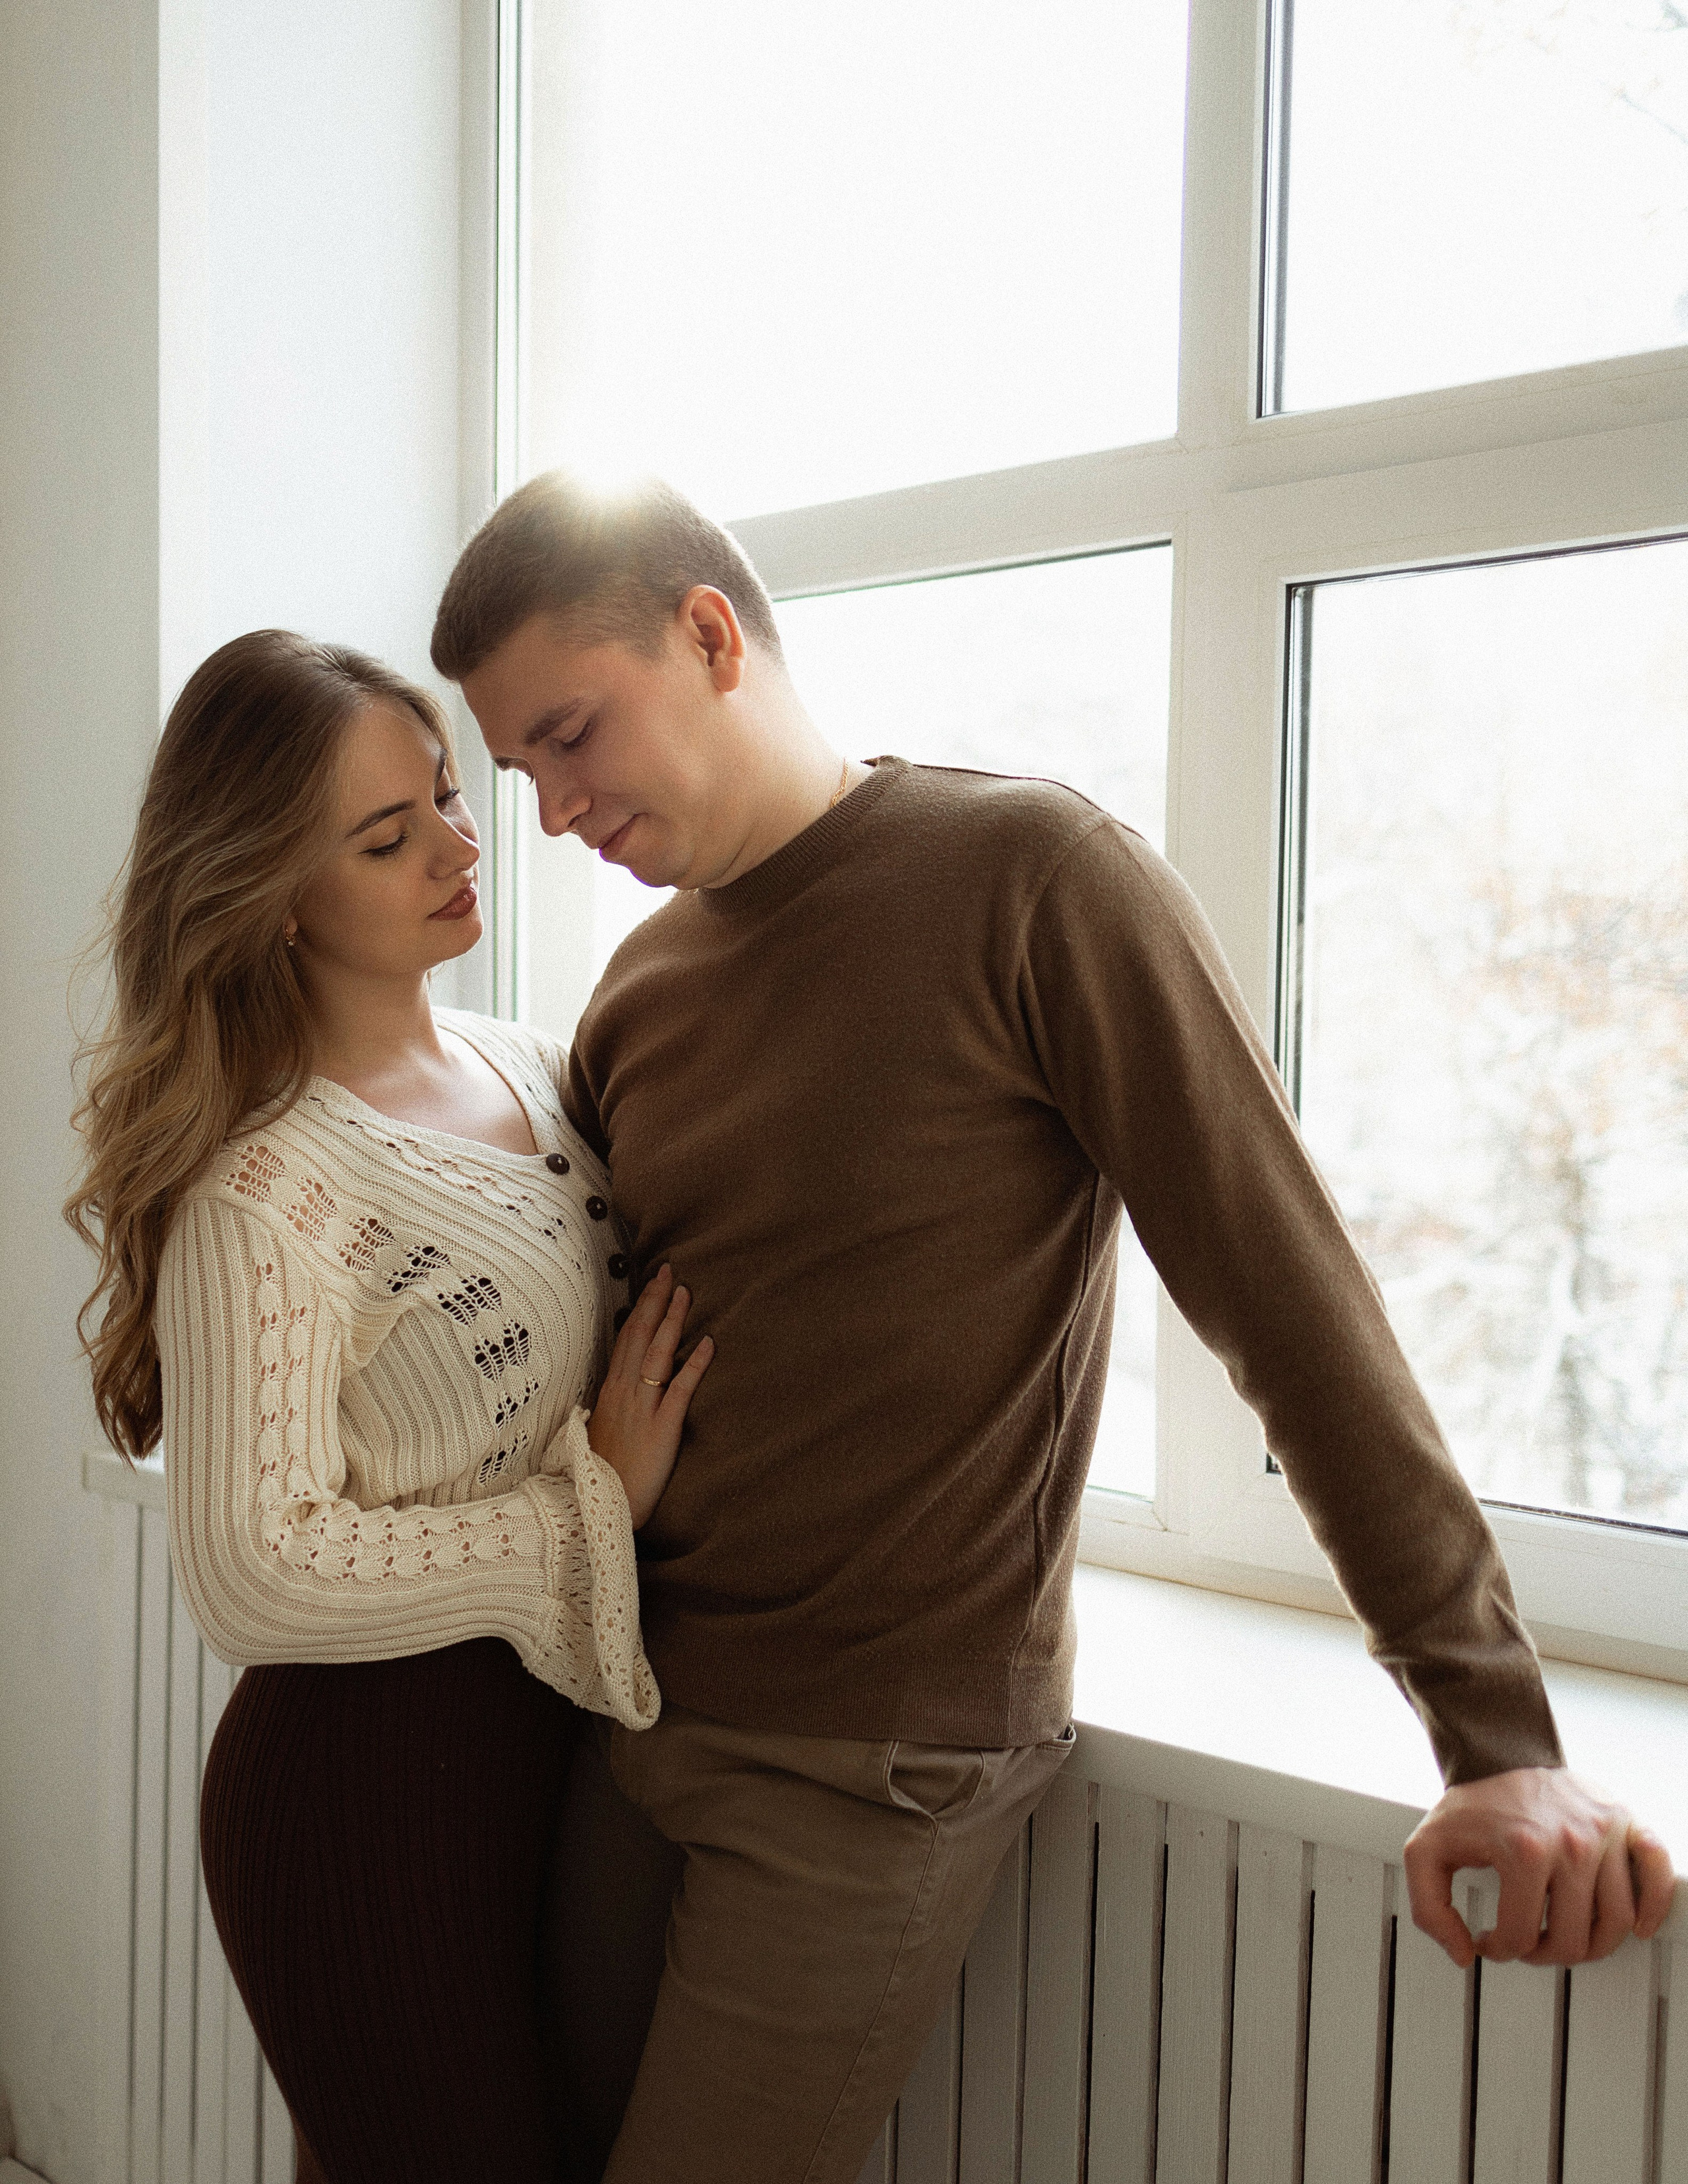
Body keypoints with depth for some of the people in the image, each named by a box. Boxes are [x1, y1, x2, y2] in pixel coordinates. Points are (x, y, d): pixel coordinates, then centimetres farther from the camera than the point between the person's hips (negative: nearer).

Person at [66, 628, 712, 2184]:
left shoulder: (536, 1072, 3)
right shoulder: (260, 1191, -20)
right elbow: (255, 1576, -22)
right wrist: (595, 1506, -19)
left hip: (559, 1739, 7)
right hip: (370, 1783, -7)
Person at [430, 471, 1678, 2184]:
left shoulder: (1028, 881, -13)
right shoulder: (642, 983, 7)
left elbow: (1292, 1301, -16)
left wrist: (1499, 1738, -16)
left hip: (873, 1765, -6)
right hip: (630, 1719, 6)